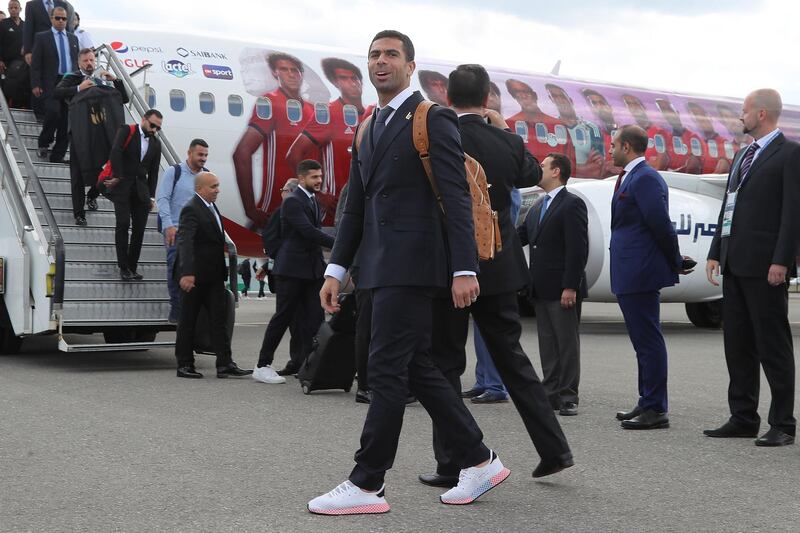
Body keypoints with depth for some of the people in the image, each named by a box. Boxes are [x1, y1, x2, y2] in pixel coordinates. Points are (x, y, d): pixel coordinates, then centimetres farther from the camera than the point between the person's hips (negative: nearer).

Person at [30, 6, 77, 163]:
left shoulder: (73, 38, 17)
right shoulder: (42, 37, 4)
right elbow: (35, 63, -1)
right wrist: (35, 84, -10)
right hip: (51, 84, -4)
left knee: (66, 122, 0)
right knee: (53, 112, -22)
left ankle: (57, 156, 6)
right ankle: (43, 144, 2)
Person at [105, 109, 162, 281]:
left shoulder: (156, 144, 14)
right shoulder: (126, 131, 0)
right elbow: (116, 152, -13)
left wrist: (151, 196, 10)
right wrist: (118, 176, -15)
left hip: (141, 189, 5)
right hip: (122, 186, -5)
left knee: (139, 228, 0)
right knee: (123, 224, -10)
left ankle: (132, 268, 7)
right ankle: (123, 267, -4)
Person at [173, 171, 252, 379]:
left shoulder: (211, 207, 13)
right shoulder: (191, 210, -17)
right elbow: (185, 242, -29)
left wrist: (223, 270, 20)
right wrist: (187, 273, -40)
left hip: (213, 275, 9)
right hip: (195, 276, -8)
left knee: (219, 318, 4)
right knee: (188, 320, 4)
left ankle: (225, 364, 3)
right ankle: (184, 364, 12)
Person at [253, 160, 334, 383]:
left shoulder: (313, 200, 17)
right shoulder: (292, 201, -11)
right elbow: (308, 231, -22)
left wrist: (321, 263, 13)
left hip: (312, 269, 8)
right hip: (292, 268, -8)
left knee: (314, 318, 2)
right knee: (283, 316, -4)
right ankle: (263, 366, 4)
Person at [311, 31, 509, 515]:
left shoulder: (434, 120, -5)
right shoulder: (368, 132, 19)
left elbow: (457, 198, -12)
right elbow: (356, 208, 20)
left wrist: (464, 269, -20)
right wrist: (336, 270, 14)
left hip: (412, 265, -8)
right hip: (381, 269, 9)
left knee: (387, 369, -8)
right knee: (416, 368, 10)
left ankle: (367, 484, -2)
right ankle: (480, 461, 20)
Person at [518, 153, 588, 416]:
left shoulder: (572, 204, -9)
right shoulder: (538, 207, 19)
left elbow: (578, 249, -15)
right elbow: (520, 236, 15)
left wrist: (570, 287, -20)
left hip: (562, 288, -8)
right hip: (541, 289, 8)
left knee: (567, 343, -1)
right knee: (547, 343, 11)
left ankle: (568, 397, 3)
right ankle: (552, 393, 17)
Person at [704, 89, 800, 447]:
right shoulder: (742, 156, 19)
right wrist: (716, 253, 13)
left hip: (765, 266, -8)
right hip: (735, 265, 8)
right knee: (737, 344, 10)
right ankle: (743, 418, 18)